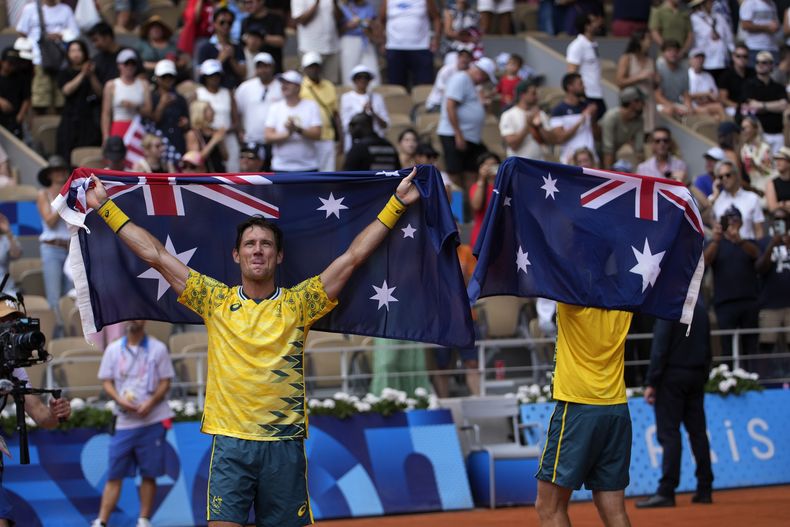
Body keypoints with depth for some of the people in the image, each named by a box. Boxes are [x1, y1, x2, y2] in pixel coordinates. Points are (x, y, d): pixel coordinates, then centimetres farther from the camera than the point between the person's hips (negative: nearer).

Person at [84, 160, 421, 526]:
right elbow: (155, 255, 8)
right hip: (230, 443, 0)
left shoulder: (298, 303, 5)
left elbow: (353, 256, 4)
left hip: (285, 444, 0)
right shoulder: (216, 301, 7)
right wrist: (105, 207, 8)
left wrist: (396, 204, 2)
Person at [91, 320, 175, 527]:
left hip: (152, 420, -1)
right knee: (114, 475, -1)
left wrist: (150, 403, -15)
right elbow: (106, 381, 8)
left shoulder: (158, 348, 3)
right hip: (123, 422, 1)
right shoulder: (113, 349, 8)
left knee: (149, 474, 3)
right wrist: (120, 400, -11)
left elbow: (165, 381, 2)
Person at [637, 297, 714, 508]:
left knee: (669, 433, -9)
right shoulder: (700, 308, 11)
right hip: (696, 377, 7)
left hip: (672, 376, -7)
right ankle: (704, 489, 9)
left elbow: (660, 349, -15)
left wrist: (652, 383, -13)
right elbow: (707, 349, 16)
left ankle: (666, 492, -13)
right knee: (697, 432, 9)